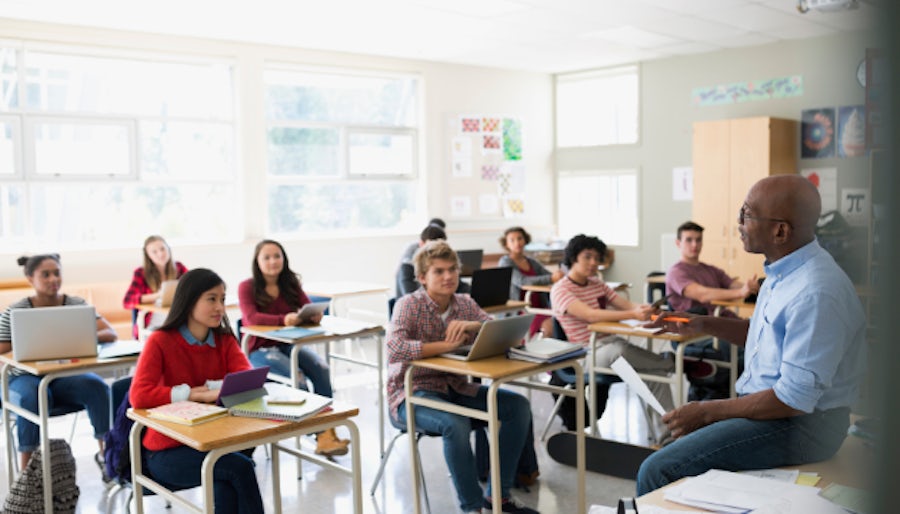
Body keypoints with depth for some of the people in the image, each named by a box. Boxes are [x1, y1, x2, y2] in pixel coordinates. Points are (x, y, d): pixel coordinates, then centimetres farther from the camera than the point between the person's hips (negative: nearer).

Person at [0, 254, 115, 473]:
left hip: (65, 376, 2)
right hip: (25, 377, -2)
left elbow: (110, 334, -9)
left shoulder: (77, 304, 0)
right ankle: (25, 470, -26)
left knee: (97, 387, -28)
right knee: (34, 397, -36)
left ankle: (106, 453, -13)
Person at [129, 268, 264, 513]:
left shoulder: (225, 341, 4)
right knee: (241, 467, -26)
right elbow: (139, 396, -21)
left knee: (226, 487, -29)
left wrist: (213, 388, -25)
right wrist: (195, 393, -22)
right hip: (167, 451, -3)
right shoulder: (160, 341, -10)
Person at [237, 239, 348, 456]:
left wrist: (315, 314, -27)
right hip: (260, 349, -4)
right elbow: (251, 317, -19)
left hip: (288, 344, 4)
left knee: (321, 368, -26)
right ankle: (320, 433, -22)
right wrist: (283, 319, -37)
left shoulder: (291, 285, 12)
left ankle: (327, 429, -27)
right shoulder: (247, 287, -2)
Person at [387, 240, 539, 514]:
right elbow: (394, 349, -32)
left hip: (454, 387, 7)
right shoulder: (409, 305, -14)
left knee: (518, 406, -7)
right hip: (413, 391, -6)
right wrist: (448, 344, -29)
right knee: (456, 424, -35)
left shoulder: (465, 304, 3)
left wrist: (474, 325, -24)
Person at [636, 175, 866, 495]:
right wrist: (703, 325, 10)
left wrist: (707, 412, -17)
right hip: (770, 404, 10)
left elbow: (794, 399, -25)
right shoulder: (783, 271, 7)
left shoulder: (815, 292, -26)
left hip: (802, 424, -10)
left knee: (658, 471, -19)